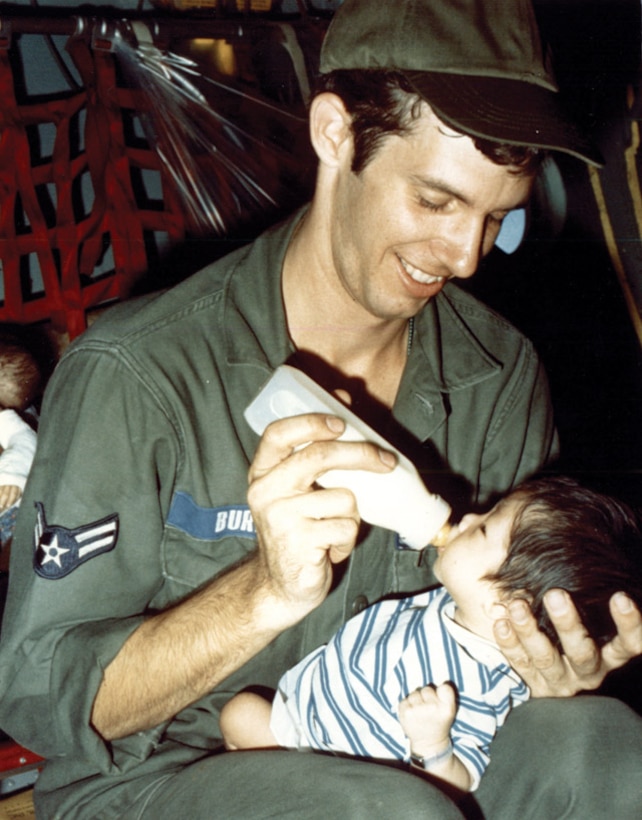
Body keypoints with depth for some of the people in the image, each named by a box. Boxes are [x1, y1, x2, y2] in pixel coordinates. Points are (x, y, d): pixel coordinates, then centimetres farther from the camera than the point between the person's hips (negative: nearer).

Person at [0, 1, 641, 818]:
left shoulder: (502, 374, -2)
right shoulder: (134, 374, -19)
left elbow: (517, 614, 7)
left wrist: (555, 668, -18)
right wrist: (267, 594, -33)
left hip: (403, 753, 5)